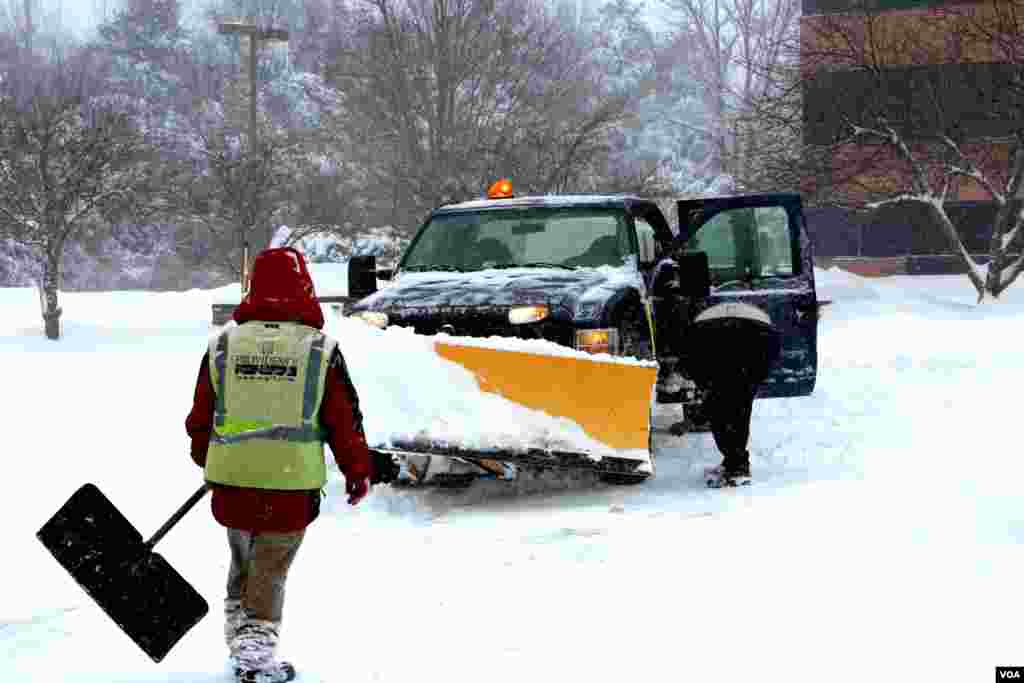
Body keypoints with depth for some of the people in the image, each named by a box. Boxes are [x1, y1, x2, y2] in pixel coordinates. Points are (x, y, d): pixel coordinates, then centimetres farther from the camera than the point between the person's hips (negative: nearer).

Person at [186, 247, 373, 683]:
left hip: (231, 478, 3)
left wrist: (206, 458, 28)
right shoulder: (321, 349, -5)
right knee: (269, 569, 5)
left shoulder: (222, 345, 2)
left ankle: (236, 637, 33)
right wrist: (358, 470, 14)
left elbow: (200, 417, 10)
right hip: (291, 483, -3)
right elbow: (344, 419, 0)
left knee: (242, 560, 23)